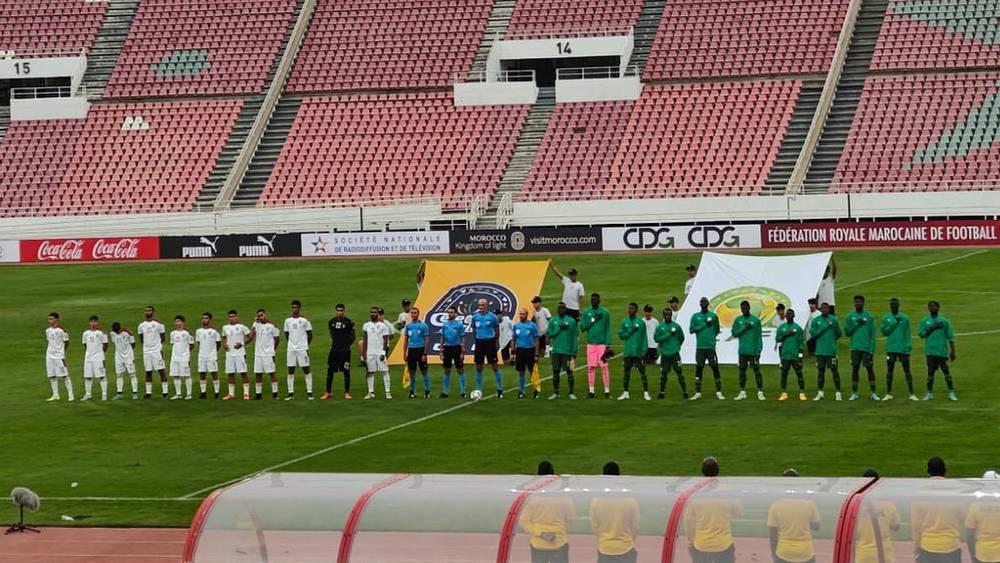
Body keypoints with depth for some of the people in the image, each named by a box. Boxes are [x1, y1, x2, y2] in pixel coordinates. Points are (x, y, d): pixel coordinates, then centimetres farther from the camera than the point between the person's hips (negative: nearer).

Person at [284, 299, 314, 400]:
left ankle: (309, 392, -1)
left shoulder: (304, 320, -1)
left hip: (302, 348, -4)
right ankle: (290, 393, 7)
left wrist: (306, 345, 3)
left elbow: (309, 334, 4)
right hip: (290, 349, 4)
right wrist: (291, 343, 11)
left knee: (306, 369, -2)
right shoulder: (288, 321, 9)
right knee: (290, 370, 3)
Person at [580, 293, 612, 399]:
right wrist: (593, 320, -10)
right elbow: (582, 327, 0)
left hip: (602, 343, -2)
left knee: (604, 367, -6)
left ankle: (607, 391, -3)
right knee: (590, 367, 1)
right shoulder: (586, 313, 8)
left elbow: (608, 329, 1)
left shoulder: (605, 313, 3)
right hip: (591, 343, 2)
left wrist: (608, 344, -6)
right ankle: (591, 391, 6)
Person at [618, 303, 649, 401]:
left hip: (638, 352, -2)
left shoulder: (641, 322, 0)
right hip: (627, 352, 2)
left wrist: (644, 351, -7)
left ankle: (646, 393, -1)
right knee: (627, 372, 8)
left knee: (642, 372, -3)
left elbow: (644, 338, -1)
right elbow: (621, 335, -1)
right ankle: (625, 393, 15)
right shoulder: (624, 322, 7)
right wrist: (631, 331, -14)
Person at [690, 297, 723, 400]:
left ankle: (718, 392, 1)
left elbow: (717, 330, 12)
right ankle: (697, 393, 9)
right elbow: (691, 330, -2)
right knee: (698, 369, 3)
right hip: (700, 347, 1)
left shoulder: (713, 316, 4)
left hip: (711, 346, -1)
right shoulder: (695, 316, 7)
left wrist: (710, 338, 7)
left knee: (715, 368, -3)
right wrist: (704, 325, -9)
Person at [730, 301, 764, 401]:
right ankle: (742, 392, 12)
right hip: (742, 351, 3)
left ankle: (760, 392, -2)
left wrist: (759, 350, -8)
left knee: (756, 370, -4)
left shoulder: (755, 320, 0)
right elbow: (734, 333, 1)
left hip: (753, 351, -3)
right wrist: (745, 328, -12)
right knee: (742, 370, 6)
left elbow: (759, 336, -1)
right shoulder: (738, 320, 9)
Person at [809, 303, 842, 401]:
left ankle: (838, 393, 1)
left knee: (834, 370, -2)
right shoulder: (816, 320, 6)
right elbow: (813, 334, -4)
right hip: (820, 351, 2)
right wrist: (824, 327, -10)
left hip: (831, 351, -2)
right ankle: (820, 393, 13)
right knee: (821, 371, 6)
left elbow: (838, 334, 5)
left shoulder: (833, 320, 1)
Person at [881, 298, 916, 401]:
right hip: (891, 349, 1)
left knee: (907, 370, 0)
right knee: (889, 370, 3)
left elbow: (908, 333, 5)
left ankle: (912, 394, 1)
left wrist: (909, 345, -6)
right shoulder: (886, 318, 5)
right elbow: (884, 332, -3)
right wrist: (894, 323, -13)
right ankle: (888, 394, 10)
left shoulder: (905, 318, 4)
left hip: (903, 349, -1)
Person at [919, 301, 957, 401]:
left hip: (942, 351, -1)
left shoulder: (944, 321, 5)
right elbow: (922, 334, -4)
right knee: (930, 372, 3)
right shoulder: (924, 321, 8)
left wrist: (952, 351, -1)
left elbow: (950, 337, 5)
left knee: (946, 371, -2)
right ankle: (929, 393, 11)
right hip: (930, 352, 1)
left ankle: (951, 393, 3)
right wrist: (933, 328, -14)